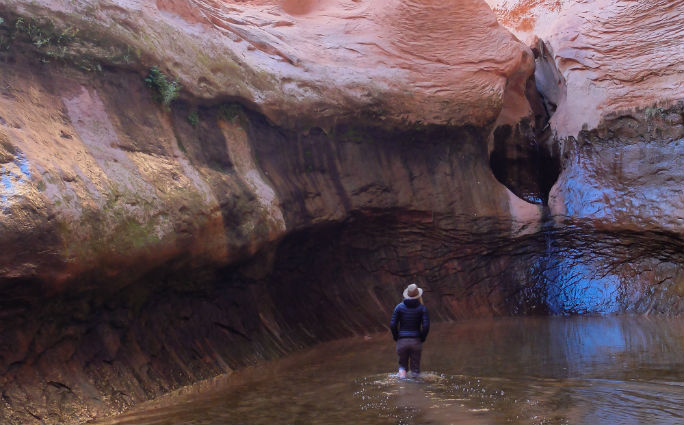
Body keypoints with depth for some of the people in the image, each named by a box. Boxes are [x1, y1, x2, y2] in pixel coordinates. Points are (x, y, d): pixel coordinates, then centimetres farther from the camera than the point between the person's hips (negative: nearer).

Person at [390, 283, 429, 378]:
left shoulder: (399, 307, -1)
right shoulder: (422, 308, -2)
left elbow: (393, 325, -6)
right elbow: (426, 326, -10)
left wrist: (396, 338, 8)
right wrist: (422, 338, 6)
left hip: (402, 341, 1)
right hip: (416, 341, -1)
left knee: (403, 364, 18)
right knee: (415, 369, 9)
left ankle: (402, 371, -11)